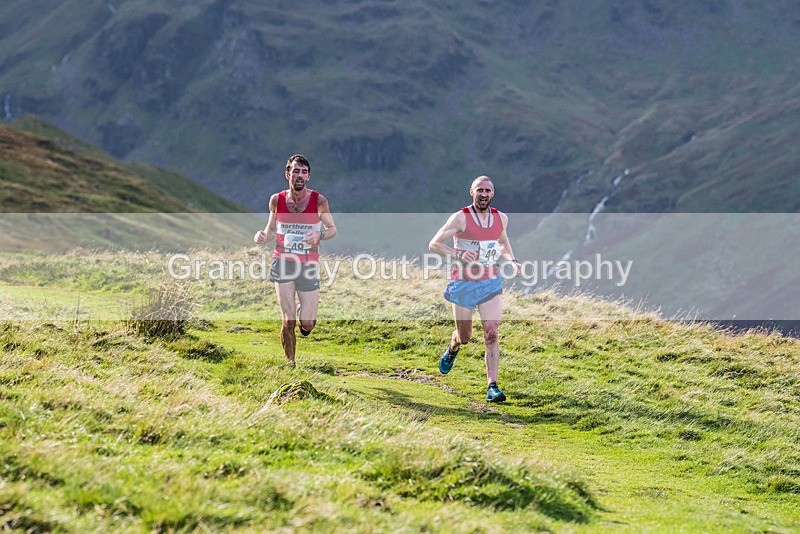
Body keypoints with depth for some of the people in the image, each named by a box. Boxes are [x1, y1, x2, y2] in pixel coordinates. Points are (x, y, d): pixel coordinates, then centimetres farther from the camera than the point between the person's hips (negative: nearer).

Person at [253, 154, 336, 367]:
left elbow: (332, 229, 6)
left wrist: (320, 234, -16)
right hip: (283, 262, 0)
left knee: (307, 325, 0)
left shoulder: (318, 201, -4)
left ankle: (302, 308, 35)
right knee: (288, 321, -5)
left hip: (308, 266, 0)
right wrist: (263, 236, -10)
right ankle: (290, 363, 12)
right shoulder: (277, 200, 1)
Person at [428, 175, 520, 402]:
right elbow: (434, 244, -10)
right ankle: (452, 349, 50)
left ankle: (492, 387, -14)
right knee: (464, 337, 12)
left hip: (490, 284, 2)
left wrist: (513, 261, 6)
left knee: (492, 334, -12)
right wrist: (459, 254, -24)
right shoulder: (460, 218, -10)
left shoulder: (501, 218, 5)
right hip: (464, 284, -2)